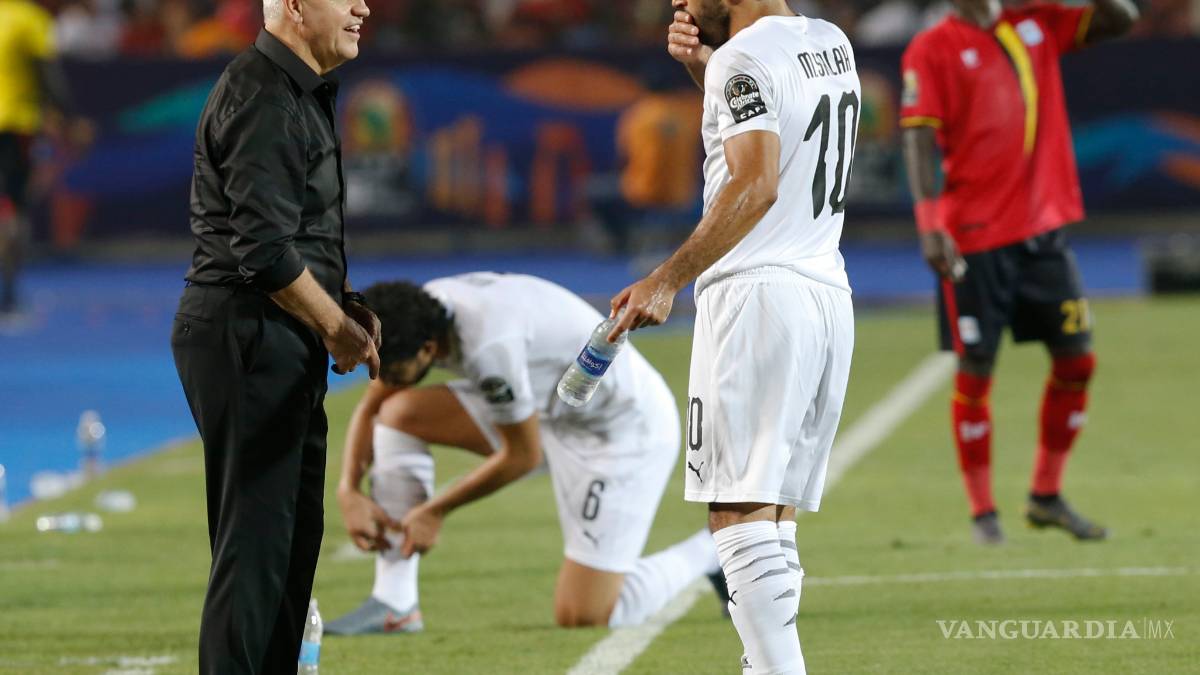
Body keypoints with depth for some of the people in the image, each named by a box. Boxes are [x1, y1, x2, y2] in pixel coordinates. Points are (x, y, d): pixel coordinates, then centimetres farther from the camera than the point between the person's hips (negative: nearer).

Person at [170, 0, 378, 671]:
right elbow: (264, 250, -23)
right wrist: (337, 326, -12)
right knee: (257, 538, -9)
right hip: (249, 337, -11)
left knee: (295, 530, 15)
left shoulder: (302, 93, 17)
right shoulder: (264, 99, -17)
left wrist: (346, 301, 11)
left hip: (281, 342, 11)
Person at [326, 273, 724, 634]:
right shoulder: (415, 319, -10)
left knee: (581, 620, -12)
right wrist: (349, 491, -8)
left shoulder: (489, 347, -36)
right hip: (551, 411, 9)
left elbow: (523, 456, -23)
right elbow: (370, 408, 6)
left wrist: (436, 511, -12)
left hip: (625, 429, -9)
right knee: (397, 413, -5)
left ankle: (707, 552, 12)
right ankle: (395, 606, -4)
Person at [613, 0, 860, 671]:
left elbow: (757, 185, -23)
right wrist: (703, 65, 21)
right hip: (829, 294, 9)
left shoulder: (745, 59, -10)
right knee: (775, 512, 13)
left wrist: (667, 280, -24)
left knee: (740, 513, -11)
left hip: (758, 294, -9)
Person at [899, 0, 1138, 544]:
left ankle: (1046, 498, 18)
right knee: (975, 372, -2)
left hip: (1043, 228, 5)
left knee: (1077, 359, 4)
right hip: (975, 237, -5)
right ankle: (982, 513, 8)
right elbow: (920, 138, -12)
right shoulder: (931, 50, -4)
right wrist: (929, 221, -23)